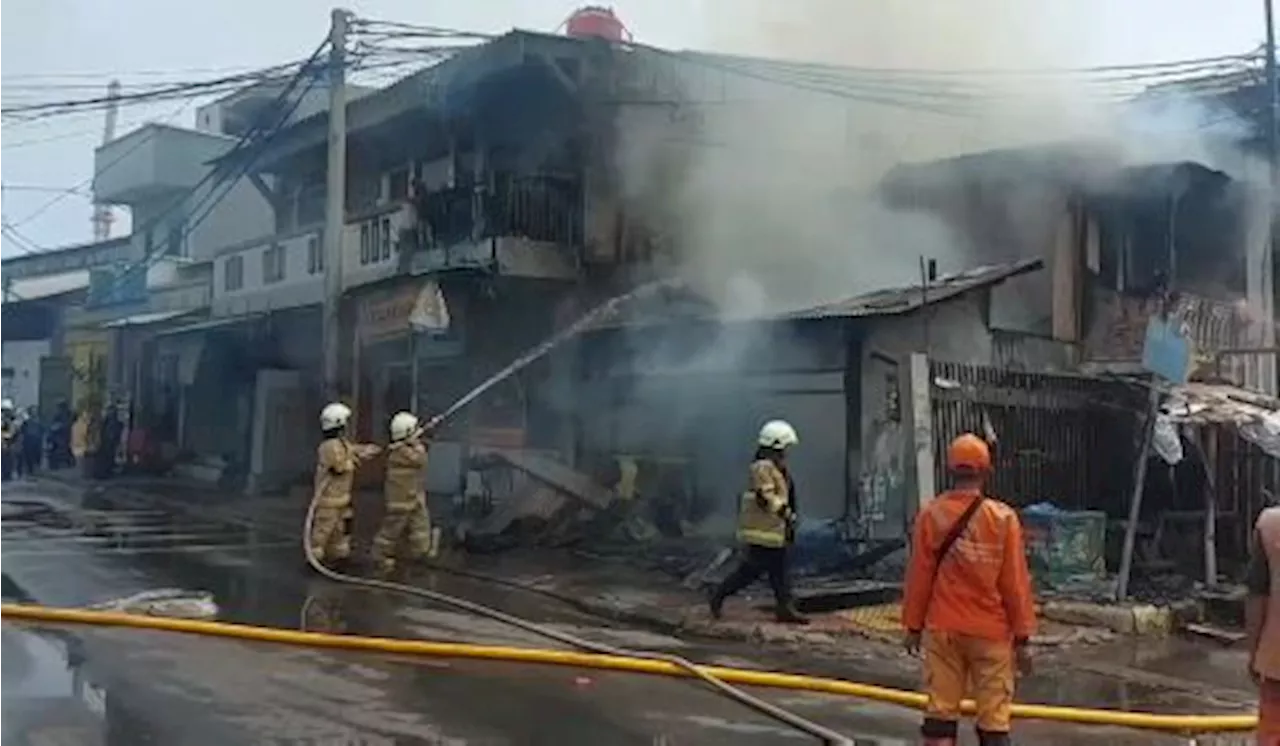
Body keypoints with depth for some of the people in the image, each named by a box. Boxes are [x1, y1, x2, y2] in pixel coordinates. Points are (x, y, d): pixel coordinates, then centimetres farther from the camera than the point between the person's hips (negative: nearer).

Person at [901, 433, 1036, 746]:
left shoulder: (930, 514, -6)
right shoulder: (1003, 518, -10)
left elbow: (918, 577, -1)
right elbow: (1015, 583, -7)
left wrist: (913, 625, 9)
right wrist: (1022, 637, 1)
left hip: (942, 629, 2)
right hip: (991, 632, -2)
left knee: (940, 710, 9)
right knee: (993, 717, 6)